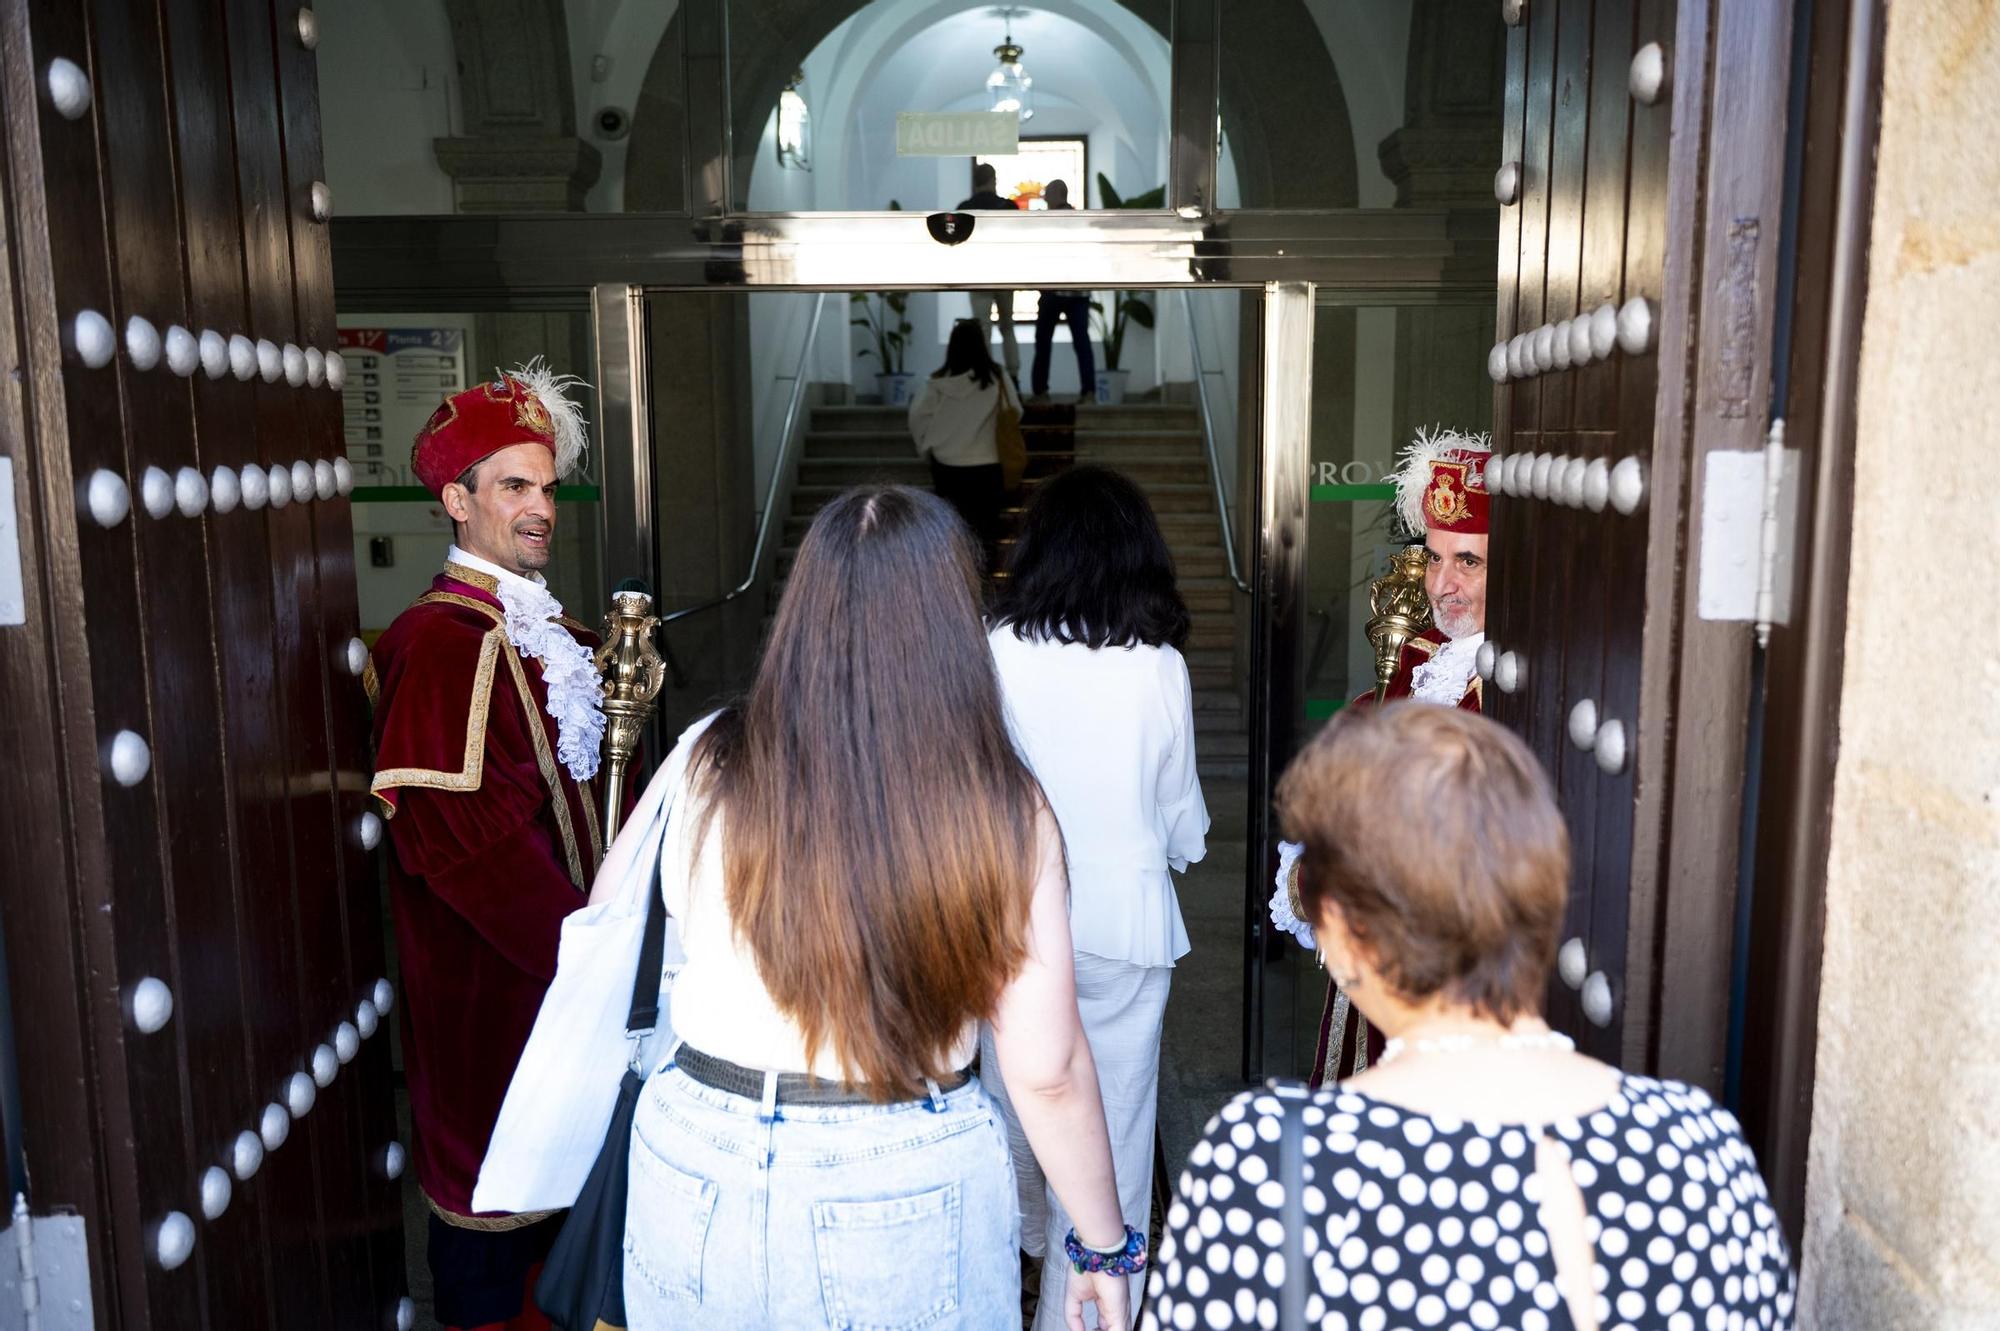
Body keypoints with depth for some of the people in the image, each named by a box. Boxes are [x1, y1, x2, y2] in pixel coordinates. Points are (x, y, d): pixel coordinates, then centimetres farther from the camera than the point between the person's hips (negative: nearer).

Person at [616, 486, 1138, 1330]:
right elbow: (1047, 1071, -11)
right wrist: (1105, 1244, 4)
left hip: (702, 1172, 2)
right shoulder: (1002, 809, -16)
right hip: (907, 1191, -1)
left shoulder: (708, 767, -13)